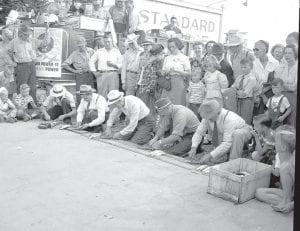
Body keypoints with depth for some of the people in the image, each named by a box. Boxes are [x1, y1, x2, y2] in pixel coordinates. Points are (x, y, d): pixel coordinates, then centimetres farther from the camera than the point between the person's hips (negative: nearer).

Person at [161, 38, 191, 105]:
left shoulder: (184, 58, 2)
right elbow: (163, 71, 17)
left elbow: (188, 73, -4)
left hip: (179, 83, -4)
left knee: (178, 104, -7)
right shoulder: (167, 58, 15)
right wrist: (166, 72, -6)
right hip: (168, 84, 4)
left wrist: (176, 70, -15)